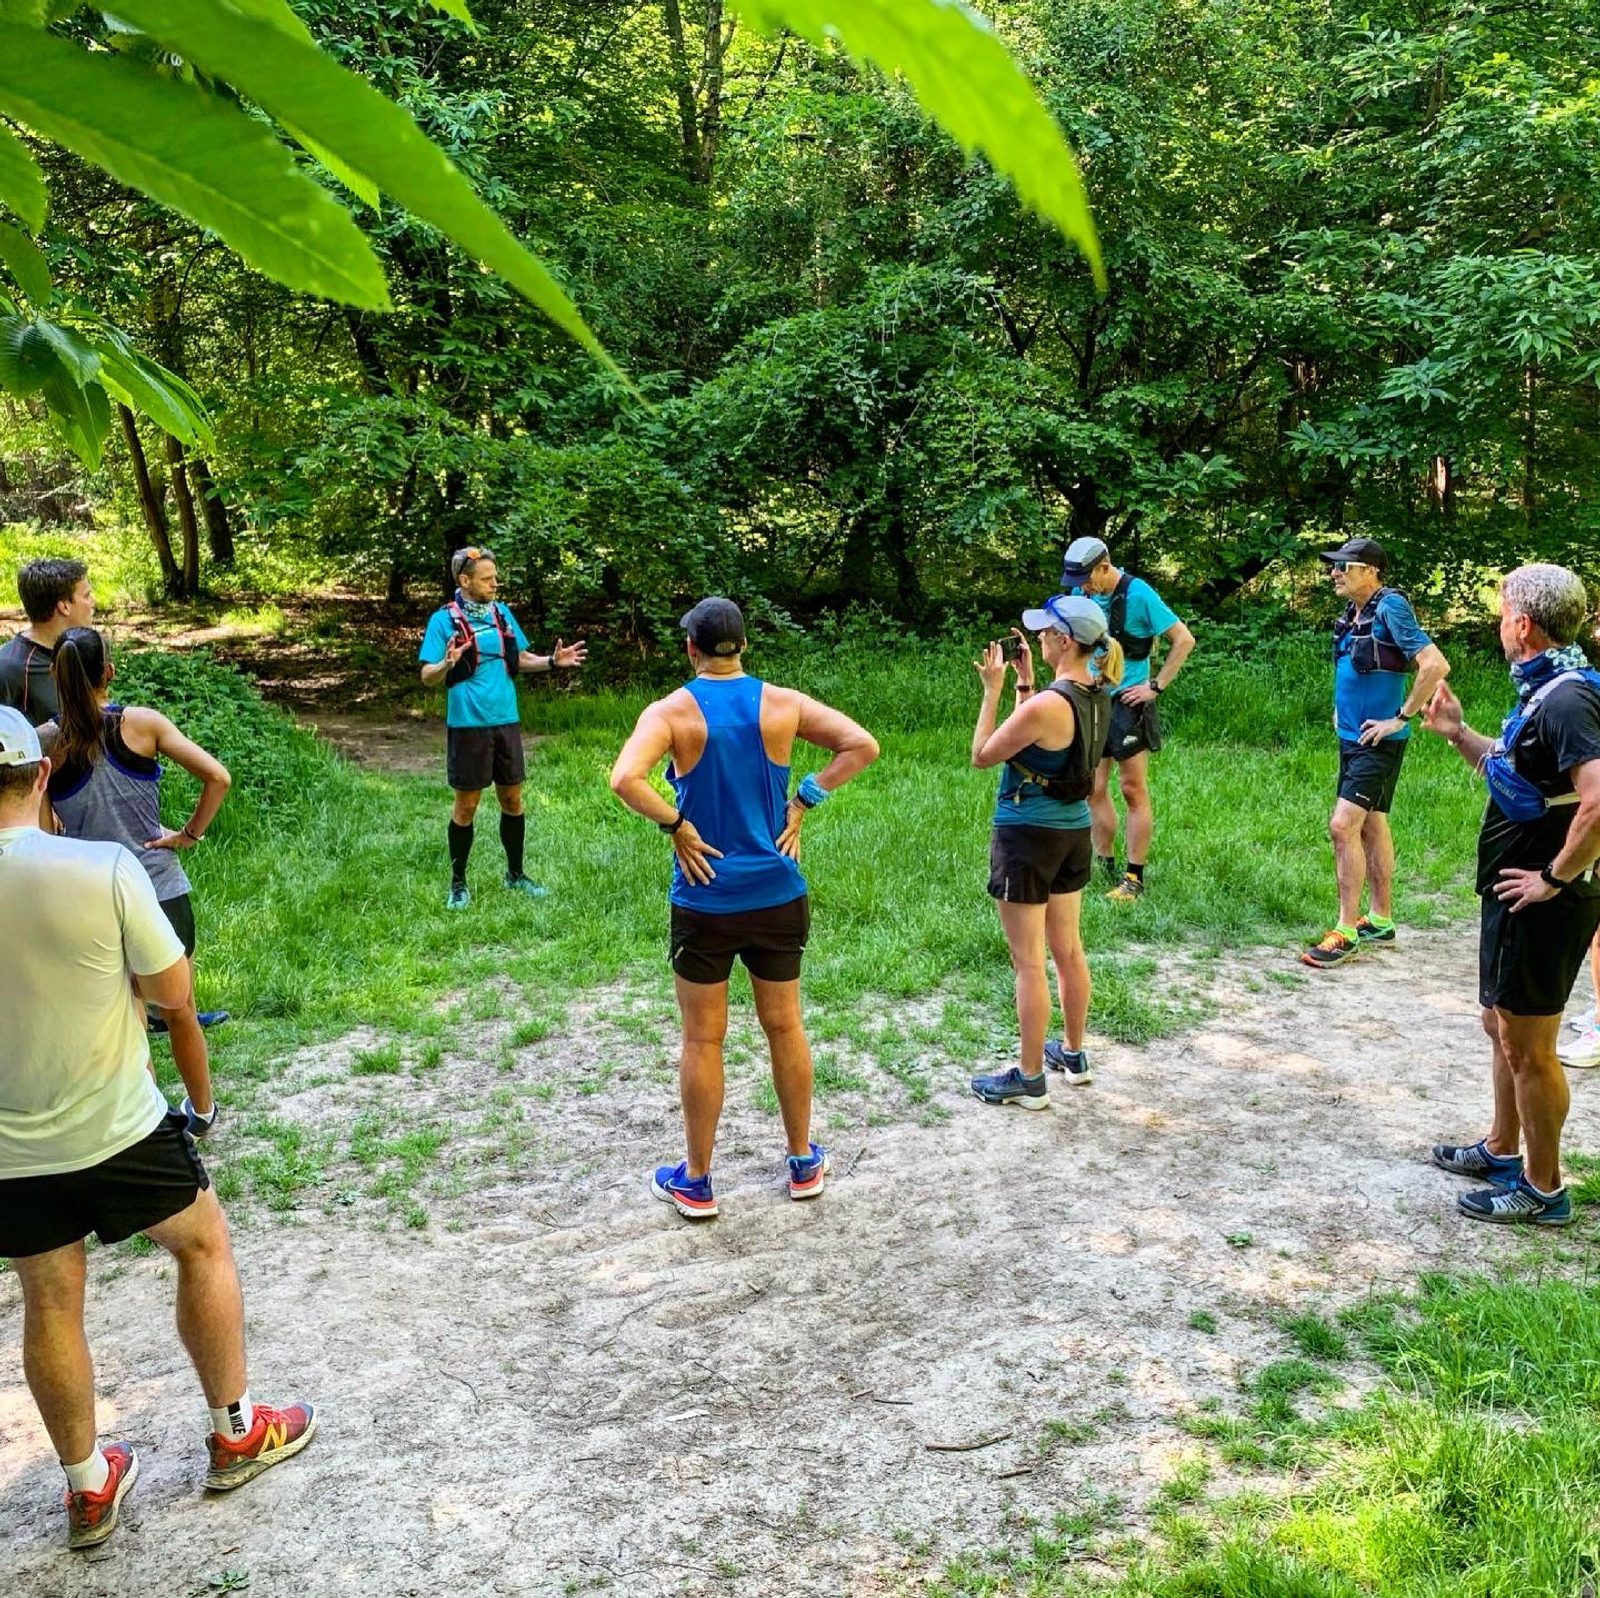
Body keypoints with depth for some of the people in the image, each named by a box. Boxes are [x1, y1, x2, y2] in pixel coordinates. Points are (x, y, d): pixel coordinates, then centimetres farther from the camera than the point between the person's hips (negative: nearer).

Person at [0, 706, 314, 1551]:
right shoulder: (104, 868, -20)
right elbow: (173, 991, -11)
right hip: (117, 1131, -3)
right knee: (204, 1247, 20)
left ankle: (89, 1488, 31)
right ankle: (237, 1433, 30)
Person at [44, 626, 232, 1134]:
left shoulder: (45, 743, -7)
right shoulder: (141, 723, -8)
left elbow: (42, 835, -5)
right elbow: (217, 777, -15)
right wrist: (189, 834, -4)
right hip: (161, 890, 1)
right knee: (179, 1011, 20)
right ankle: (202, 1110, 38)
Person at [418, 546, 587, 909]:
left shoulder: (501, 613, 6)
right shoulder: (444, 619, -10)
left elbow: (521, 660, 16)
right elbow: (428, 677, -11)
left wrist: (552, 661, 0)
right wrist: (448, 664, -32)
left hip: (506, 721, 5)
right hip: (468, 725, -5)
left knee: (512, 798, 13)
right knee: (467, 804, 3)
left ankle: (515, 873, 28)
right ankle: (458, 882, 18)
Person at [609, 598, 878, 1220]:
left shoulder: (672, 711, -10)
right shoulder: (783, 703, -2)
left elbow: (625, 780, -27)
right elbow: (862, 746, -7)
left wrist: (677, 827, -14)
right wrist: (803, 803, -4)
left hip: (704, 900, -2)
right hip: (777, 895, 3)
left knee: (703, 1040, 9)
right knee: (785, 1027, 17)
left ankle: (696, 1184, 20)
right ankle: (804, 1163, 30)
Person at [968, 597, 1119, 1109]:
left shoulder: (1047, 704, -25)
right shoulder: (1097, 696, 2)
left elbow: (982, 755, -14)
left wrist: (993, 688, -11)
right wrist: (1024, 678, 9)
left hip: (1027, 836, -9)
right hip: (1074, 832, 9)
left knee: (1029, 963, 1)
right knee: (1069, 951, 20)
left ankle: (1031, 1079, 9)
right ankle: (1073, 1054, 34)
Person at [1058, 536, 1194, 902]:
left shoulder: (1138, 594, -14)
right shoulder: (1082, 593, 5)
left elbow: (1184, 640, -11)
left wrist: (1155, 686, -13)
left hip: (1126, 703, -7)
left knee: (1133, 790, -2)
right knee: (1093, 789, 8)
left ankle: (1134, 878, 2)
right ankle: (1104, 868, 18)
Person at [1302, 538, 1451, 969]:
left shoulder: (1390, 609, -17)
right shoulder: (1352, 614, 9)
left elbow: (1436, 665, -25)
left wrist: (1401, 718, -20)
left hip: (1378, 742, -9)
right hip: (1352, 736, 9)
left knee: (1343, 826, -13)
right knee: (1371, 825, 15)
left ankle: (1346, 931, -7)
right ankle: (1381, 921, 25)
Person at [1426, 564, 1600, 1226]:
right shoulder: (1545, 690, 10)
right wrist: (1460, 734, 12)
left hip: (1542, 905, -10)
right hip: (1517, 897, 10)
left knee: (1527, 1048, 2)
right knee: (1502, 1027, 23)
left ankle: (1543, 1189, 16)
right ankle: (1501, 1149, 39)